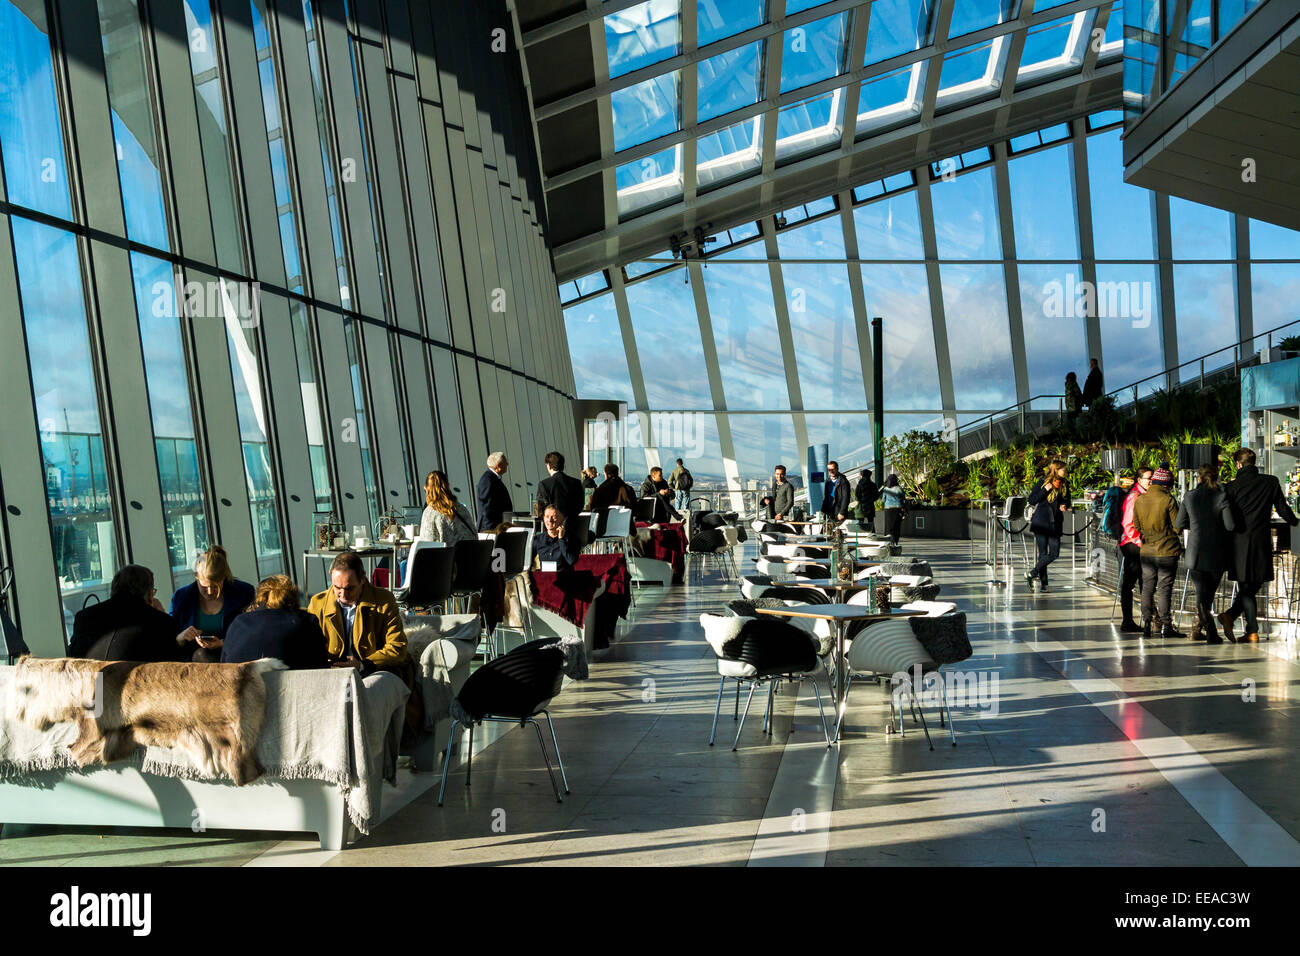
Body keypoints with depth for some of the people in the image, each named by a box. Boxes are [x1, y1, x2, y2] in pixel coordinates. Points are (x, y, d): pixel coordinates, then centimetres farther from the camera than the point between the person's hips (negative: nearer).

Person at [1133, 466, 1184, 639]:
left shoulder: (1139, 500, 3)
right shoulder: (1168, 500, -12)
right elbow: (1178, 526, -9)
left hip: (1146, 551, 4)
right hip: (1167, 551, -4)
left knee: (1147, 587, 11)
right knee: (1164, 588, -1)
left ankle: (1146, 624, 12)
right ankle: (1166, 626, 1)